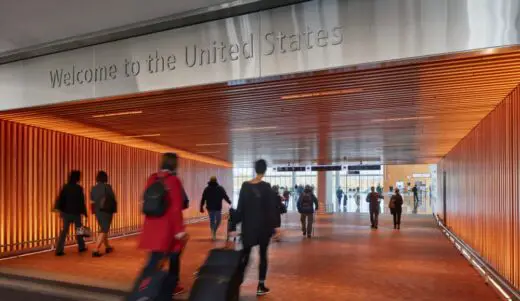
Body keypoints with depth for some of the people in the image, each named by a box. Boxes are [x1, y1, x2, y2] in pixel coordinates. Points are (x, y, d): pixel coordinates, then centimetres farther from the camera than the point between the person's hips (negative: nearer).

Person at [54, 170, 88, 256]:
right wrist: (84, 212, -2)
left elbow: (60, 199, -1)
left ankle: (59, 250, -3)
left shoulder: (65, 187, -1)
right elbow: (82, 202, -8)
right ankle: (81, 247, 25)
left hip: (66, 212, 3)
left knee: (64, 231, 6)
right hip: (76, 212, -3)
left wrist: (60, 210, 7)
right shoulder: (79, 188, -11)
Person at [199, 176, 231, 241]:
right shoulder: (220, 188, -2)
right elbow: (225, 197, -1)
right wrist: (230, 203, 12)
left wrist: (201, 207, 7)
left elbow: (203, 199, 2)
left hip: (210, 208, 2)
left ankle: (213, 234, -1)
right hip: (218, 208, -2)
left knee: (212, 221, 11)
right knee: (218, 220, 12)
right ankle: (214, 232, -6)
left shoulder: (207, 189, 5)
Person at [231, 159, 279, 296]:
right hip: (264, 225, -2)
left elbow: (240, 207, 1)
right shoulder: (266, 187, -8)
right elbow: (272, 207, -7)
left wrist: (235, 225, 5)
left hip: (248, 225, 2)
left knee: (245, 255, 10)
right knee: (263, 255, 9)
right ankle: (261, 286, 12)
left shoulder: (245, 186, -1)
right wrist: (274, 225, -1)